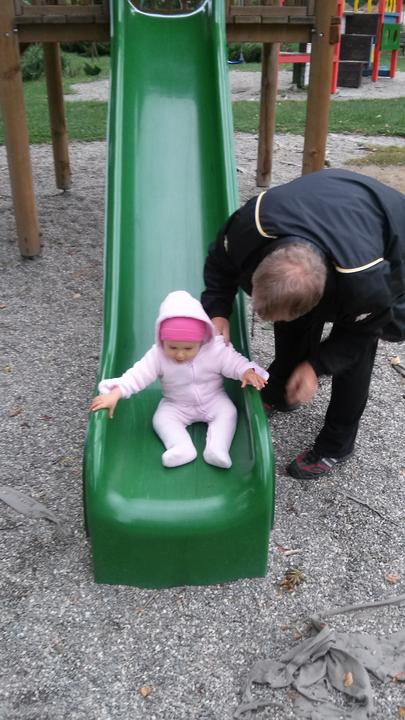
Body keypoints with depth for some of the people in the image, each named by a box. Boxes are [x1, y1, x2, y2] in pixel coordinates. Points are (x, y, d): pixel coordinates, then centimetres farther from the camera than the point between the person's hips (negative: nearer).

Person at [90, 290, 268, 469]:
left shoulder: (216, 350, -23)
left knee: (228, 412, -23)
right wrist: (114, 394, -39)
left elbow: (234, 362, -15)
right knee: (161, 419, -21)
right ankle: (182, 447, -35)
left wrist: (248, 372, -38)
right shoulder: (157, 356, -24)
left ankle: (217, 448, -31)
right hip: (177, 405, 1)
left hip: (213, 400, 0)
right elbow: (137, 375, -27)